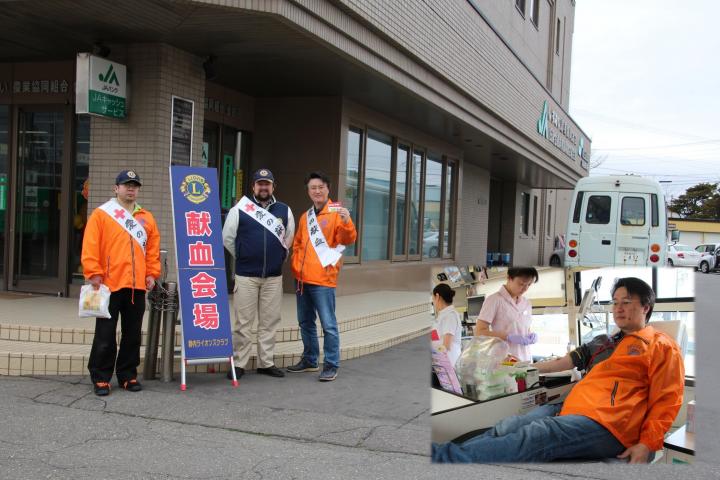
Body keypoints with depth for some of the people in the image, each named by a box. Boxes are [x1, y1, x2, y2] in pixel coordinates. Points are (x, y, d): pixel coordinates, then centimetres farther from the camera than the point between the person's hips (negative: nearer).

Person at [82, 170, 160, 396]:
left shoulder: (146, 218, 13)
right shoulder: (101, 214, 0)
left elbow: (153, 248, 14)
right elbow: (90, 246, -6)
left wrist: (152, 273, 5)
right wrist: (94, 273, -12)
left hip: (137, 286, 4)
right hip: (109, 284, -4)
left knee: (133, 334, 10)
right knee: (105, 335, 1)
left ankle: (128, 375, 20)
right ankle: (101, 378, 10)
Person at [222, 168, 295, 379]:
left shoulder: (284, 211, 7)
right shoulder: (239, 210, 0)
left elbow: (288, 238, 19)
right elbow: (227, 238, 6)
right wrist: (242, 258, 11)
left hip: (274, 277, 3)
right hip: (245, 275, -2)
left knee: (270, 321, 7)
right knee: (243, 321, 0)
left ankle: (266, 362, 16)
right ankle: (239, 363, 8)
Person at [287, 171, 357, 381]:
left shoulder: (337, 213, -5)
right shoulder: (305, 217, 14)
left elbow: (348, 240, -19)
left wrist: (346, 223, -37)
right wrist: (296, 263, 9)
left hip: (322, 279, -7)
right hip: (302, 278, 7)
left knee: (328, 324, -7)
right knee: (305, 322, 16)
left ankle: (331, 365, 0)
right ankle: (309, 360, 28)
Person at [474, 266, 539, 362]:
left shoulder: (527, 303, 15)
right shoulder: (494, 300, -4)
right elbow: (479, 332, -9)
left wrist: (532, 336, 2)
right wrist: (509, 337, -18)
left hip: (525, 360, 6)